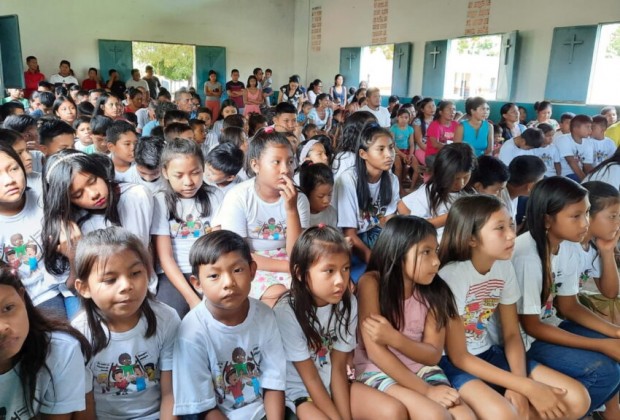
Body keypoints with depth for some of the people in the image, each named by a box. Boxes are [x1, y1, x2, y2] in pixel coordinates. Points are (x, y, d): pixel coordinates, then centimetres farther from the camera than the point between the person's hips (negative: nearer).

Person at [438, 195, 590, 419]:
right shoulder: (450, 276, -24)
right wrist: (527, 386, -20)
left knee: (577, 399, -7)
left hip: (491, 353, 7)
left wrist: (518, 386, -16)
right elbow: (458, 356, -19)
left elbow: (512, 334, 2)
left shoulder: (504, 267, -4)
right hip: (453, 363, -6)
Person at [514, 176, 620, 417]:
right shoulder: (527, 256, -28)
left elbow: (568, 307, 6)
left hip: (549, 326, 8)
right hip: (522, 339, -8)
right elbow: (531, 326, -21)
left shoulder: (570, 247, -4)